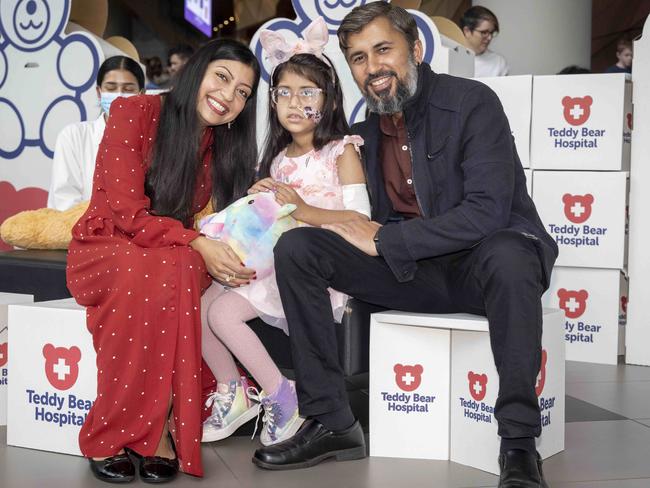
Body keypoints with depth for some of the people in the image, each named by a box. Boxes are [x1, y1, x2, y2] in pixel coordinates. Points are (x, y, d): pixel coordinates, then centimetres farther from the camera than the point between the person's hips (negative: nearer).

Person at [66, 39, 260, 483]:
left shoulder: (226, 145, 4)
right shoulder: (135, 113, -11)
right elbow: (128, 214, -18)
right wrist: (197, 243, -30)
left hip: (176, 258, 4)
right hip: (104, 250, -4)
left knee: (192, 276, -34)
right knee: (150, 271, -39)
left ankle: (164, 426, -28)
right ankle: (111, 435, -29)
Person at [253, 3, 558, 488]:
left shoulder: (473, 102, -12)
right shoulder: (366, 131, 8)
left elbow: (487, 212, -22)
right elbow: (376, 220, 14)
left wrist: (384, 240, -19)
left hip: (483, 262, -5)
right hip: (412, 270, 6)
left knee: (506, 254, -41)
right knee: (296, 247, -10)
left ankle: (520, 444, -30)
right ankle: (330, 421, -10)